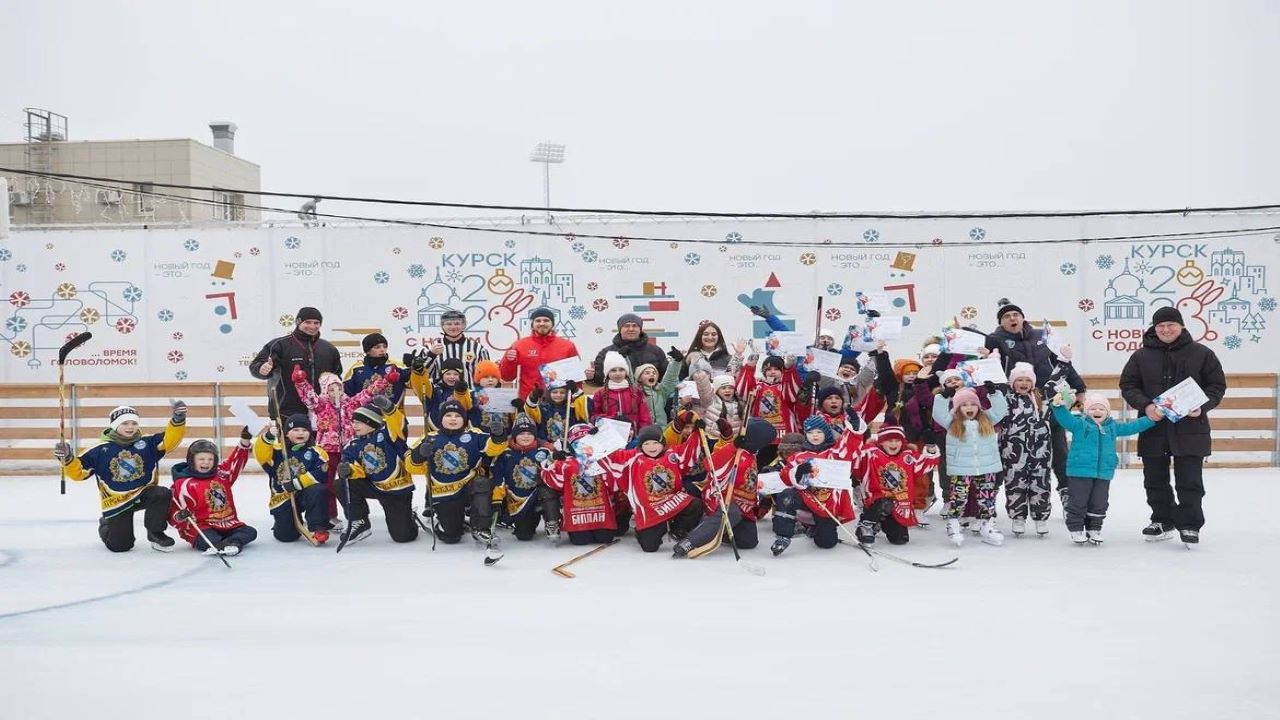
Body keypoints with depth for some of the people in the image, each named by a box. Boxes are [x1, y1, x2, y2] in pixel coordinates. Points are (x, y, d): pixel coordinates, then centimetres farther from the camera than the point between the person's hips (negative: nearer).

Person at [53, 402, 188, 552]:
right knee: (119, 546, -2)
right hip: (117, 501, -1)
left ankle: (155, 534, -7)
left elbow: (169, 439, -17)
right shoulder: (100, 450, -8)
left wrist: (178, 420, -35)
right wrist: (67, 459, -26)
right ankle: (106, 527, 37)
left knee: (162, 494, -32)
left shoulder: (147, 442, -4)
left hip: (143, 493, 1)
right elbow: (79, 472, -6)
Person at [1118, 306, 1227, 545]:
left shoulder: (1201, 353, 2)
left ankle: (1190, 525, 11)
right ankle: (1162, 521, 26)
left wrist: (1202, 406, -14)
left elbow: (1218, 385, 3)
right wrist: (1145, 405, -13)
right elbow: (1128, 385, 4)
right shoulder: (1141, 356, 4)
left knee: (1189, 481, 0)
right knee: (1155, 481, 11)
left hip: (1190, 429, -2)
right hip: (1153, 428, 2)